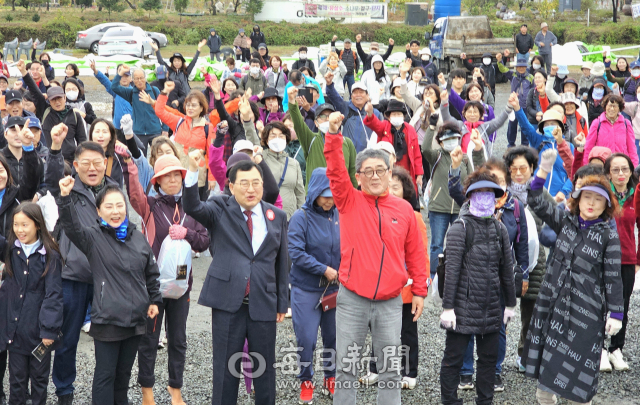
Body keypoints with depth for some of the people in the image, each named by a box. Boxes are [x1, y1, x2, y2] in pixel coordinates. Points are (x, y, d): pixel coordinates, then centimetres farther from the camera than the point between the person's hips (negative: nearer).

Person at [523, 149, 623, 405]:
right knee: (546, 357, 12)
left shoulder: (609, 236, -6)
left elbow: (613, 277, -6)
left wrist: (615, 314, -9)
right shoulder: (565, 221, 4)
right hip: (552, 303, 4)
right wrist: (543, 171, -10)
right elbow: (536, 203, 1)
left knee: (577, 366, 1)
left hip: (586, 311, -4)